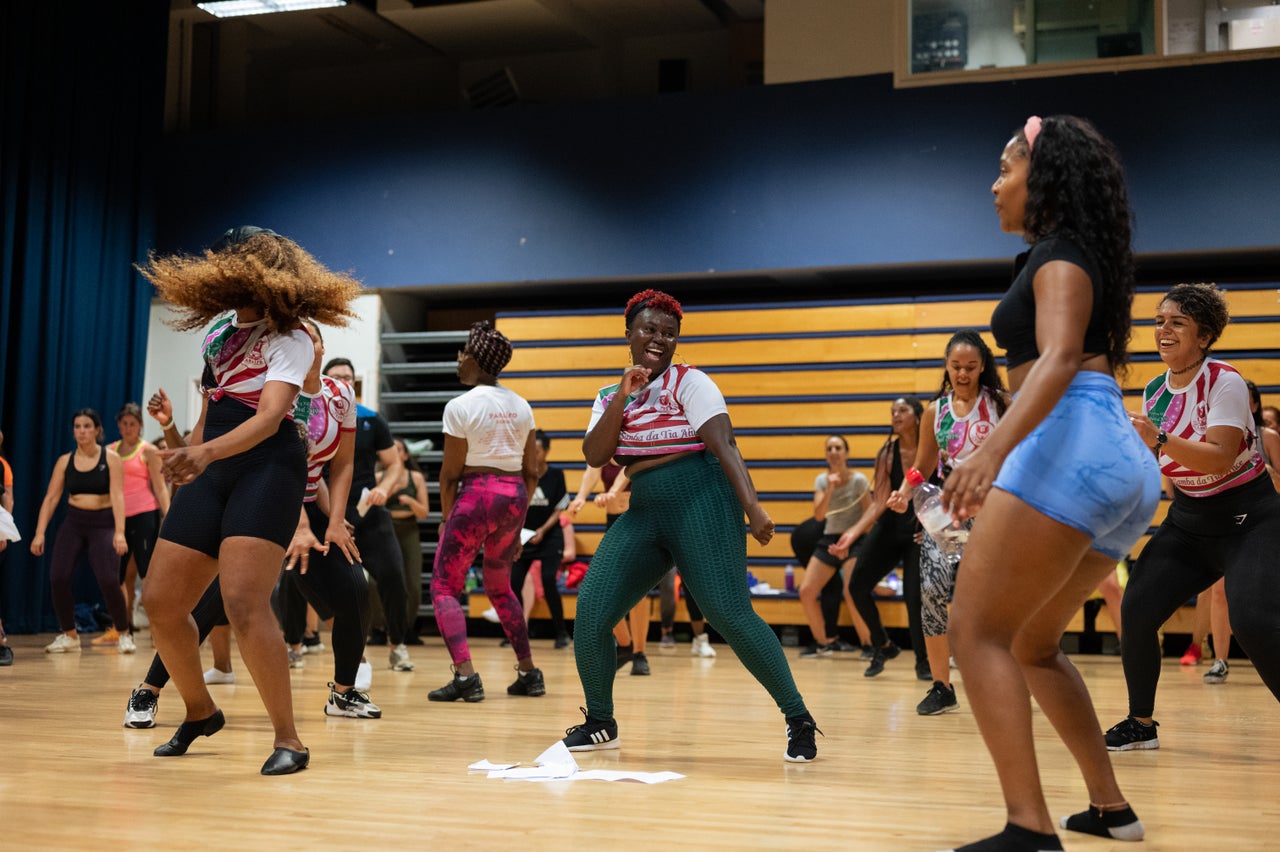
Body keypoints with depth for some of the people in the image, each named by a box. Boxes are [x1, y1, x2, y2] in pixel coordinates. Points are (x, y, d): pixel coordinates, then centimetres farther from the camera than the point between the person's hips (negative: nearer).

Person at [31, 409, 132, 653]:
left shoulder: (110, 458, -3)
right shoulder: (65, 461, 5)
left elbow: (117, 496, -12)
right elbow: (51, 498, 2)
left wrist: (119, 532, -22)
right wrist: (39, 533, -6)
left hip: (103, 523, -3)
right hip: (74, 523, 3)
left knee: (108, 581, -17)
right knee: (57, 578, -10)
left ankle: (123, 634, 5)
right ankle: (69, 636, 8)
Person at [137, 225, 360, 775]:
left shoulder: (290, 340, -6)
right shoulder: (219, 327, 17)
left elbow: (268, 417, -22)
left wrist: (205, 453, -37)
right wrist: (188, 455, 22)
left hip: (267, 467, -8)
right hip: (210, 471, 8)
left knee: (243, 601, -22)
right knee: (161, 602, 6)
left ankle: (288, 740, -15)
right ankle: (200, 712, 28)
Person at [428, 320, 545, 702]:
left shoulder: (460, 406, -8)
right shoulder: (520, 405, 9)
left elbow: (450, 473, -8)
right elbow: (531, 472, 11)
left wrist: (446, 518, 4)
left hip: (477, 496, -6)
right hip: (515, 496, 7)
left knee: (443, 586, 2)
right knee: (499, 586, 23)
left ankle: (465, 675, -14)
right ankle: (528, 673, 22)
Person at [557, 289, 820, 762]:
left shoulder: (689, 382, -2)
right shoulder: (610, 397, 15)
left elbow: (723, 444, -14)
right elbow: (594, 456, 1)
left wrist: (751, 504, -28)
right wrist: (622, 398, -8)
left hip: (700, 501, -5)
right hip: (643, 513, 5)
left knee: (730, 615, -15)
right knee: (589, 614, -5)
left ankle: (798, 720, -3)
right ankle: (600, 723, 16)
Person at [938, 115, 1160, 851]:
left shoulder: (1059, 256, -3)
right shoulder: (1080, 258, 26)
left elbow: (1059, 359, -20)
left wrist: (993, 449, -35)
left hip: (1073, 446, -10)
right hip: (1124, 463, 10)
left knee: (977, 633, -12)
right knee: (1032, 644, 20)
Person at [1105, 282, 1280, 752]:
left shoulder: (1224, 381, -17)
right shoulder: (1154, 391, 3)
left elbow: (1220, 458, -29)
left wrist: (1158, 439, -38)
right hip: (1188, 520, 7)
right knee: (1137, 610, -5)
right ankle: (1141, 723, 14)